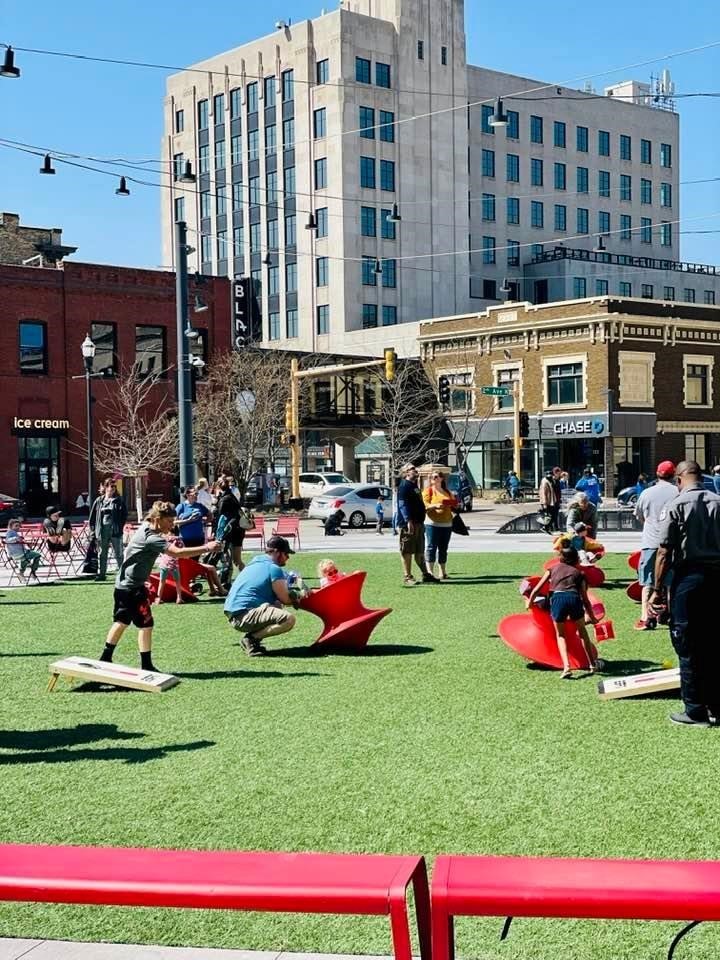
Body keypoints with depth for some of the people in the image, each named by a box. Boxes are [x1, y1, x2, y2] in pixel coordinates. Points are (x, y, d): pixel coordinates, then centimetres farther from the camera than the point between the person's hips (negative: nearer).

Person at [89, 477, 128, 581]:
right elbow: (92, 516, 10)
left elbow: (124, 515, 0)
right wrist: (93, 529, 4)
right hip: (102, 531, 3)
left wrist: (120, 526, -8)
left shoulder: (119, 500, 0)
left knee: (118, 553, 2)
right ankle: (101, 574, 18)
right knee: (102, 554, 10)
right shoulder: (98, 501, 6)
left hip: (115, 531, -3)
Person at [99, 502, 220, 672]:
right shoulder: (152, 538, -24)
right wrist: (206, 548, -36)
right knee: (146, 624, -5)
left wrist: (170, 541, 5)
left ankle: (105, 659, 28)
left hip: (123, 584, 10)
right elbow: (177, 553, -35)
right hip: (133, 587, -10)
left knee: (122, 622, 20)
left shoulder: (146, 527, 4)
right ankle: (146, 666, -2)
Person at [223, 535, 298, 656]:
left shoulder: (254, 563, 20)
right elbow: (285, 599, -3)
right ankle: (252, 639, -13)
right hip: (244, 617, -10)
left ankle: (252, 638, 11)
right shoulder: (274, 569, -7)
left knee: (277, 605, 28)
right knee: (289, 619, -21)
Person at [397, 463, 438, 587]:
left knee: (420, 551, 13)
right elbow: (402, 504, -19)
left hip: (418, 523, 10)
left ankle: (426, 575, 17)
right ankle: (407, 577, -2)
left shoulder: (414, 486, 21)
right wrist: (408, 521, -26)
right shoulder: (404, 486, -10)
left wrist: (421, 521, 24)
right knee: (407, 551, -5)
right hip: (408, 524, -10)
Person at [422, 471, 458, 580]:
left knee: (443, 549, 8)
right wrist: (435, 506, -26)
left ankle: (443, 572, 14)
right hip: (432, 523, -5)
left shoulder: (447, 492, 19)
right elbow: (425, 505, -8)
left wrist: (455, 504, 6)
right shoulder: (428, 490, 3)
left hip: (447, 523, 5)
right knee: (431, 547, -8)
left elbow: (453, 505, 29)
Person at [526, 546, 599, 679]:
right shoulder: (578, 573, 26)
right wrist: (592, 617, 33)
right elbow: (585, 599, 24)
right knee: (582, 632, 25)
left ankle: (566, 667, 1)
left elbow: (536, 590, 21)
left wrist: (529, 603, 37)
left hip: (557, 599, -1)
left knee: (560, 635, 18)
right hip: (574, 598, 1)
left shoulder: (553, 569, 26)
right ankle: (592, 664, 30)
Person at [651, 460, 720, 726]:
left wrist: (657, 589, -4)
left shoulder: (675, 506, -7)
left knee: (687, 644, 4)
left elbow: (664, 552, -10)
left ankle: (695, 711, 7)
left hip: (688, 576, -5)